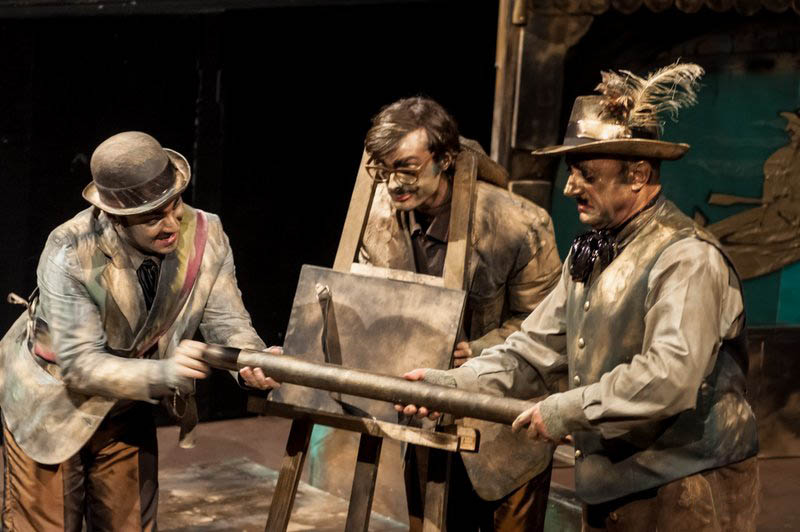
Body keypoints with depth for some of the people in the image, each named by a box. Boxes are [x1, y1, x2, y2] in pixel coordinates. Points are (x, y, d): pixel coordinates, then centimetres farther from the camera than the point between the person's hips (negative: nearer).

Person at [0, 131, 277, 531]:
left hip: (127, 407, 4)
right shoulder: (69, 255, -31)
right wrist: (165, 372, -45)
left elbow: (226, 321, -15)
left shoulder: (206, 236, -20)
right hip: (53, 402, -4)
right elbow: (81, 365, -31)